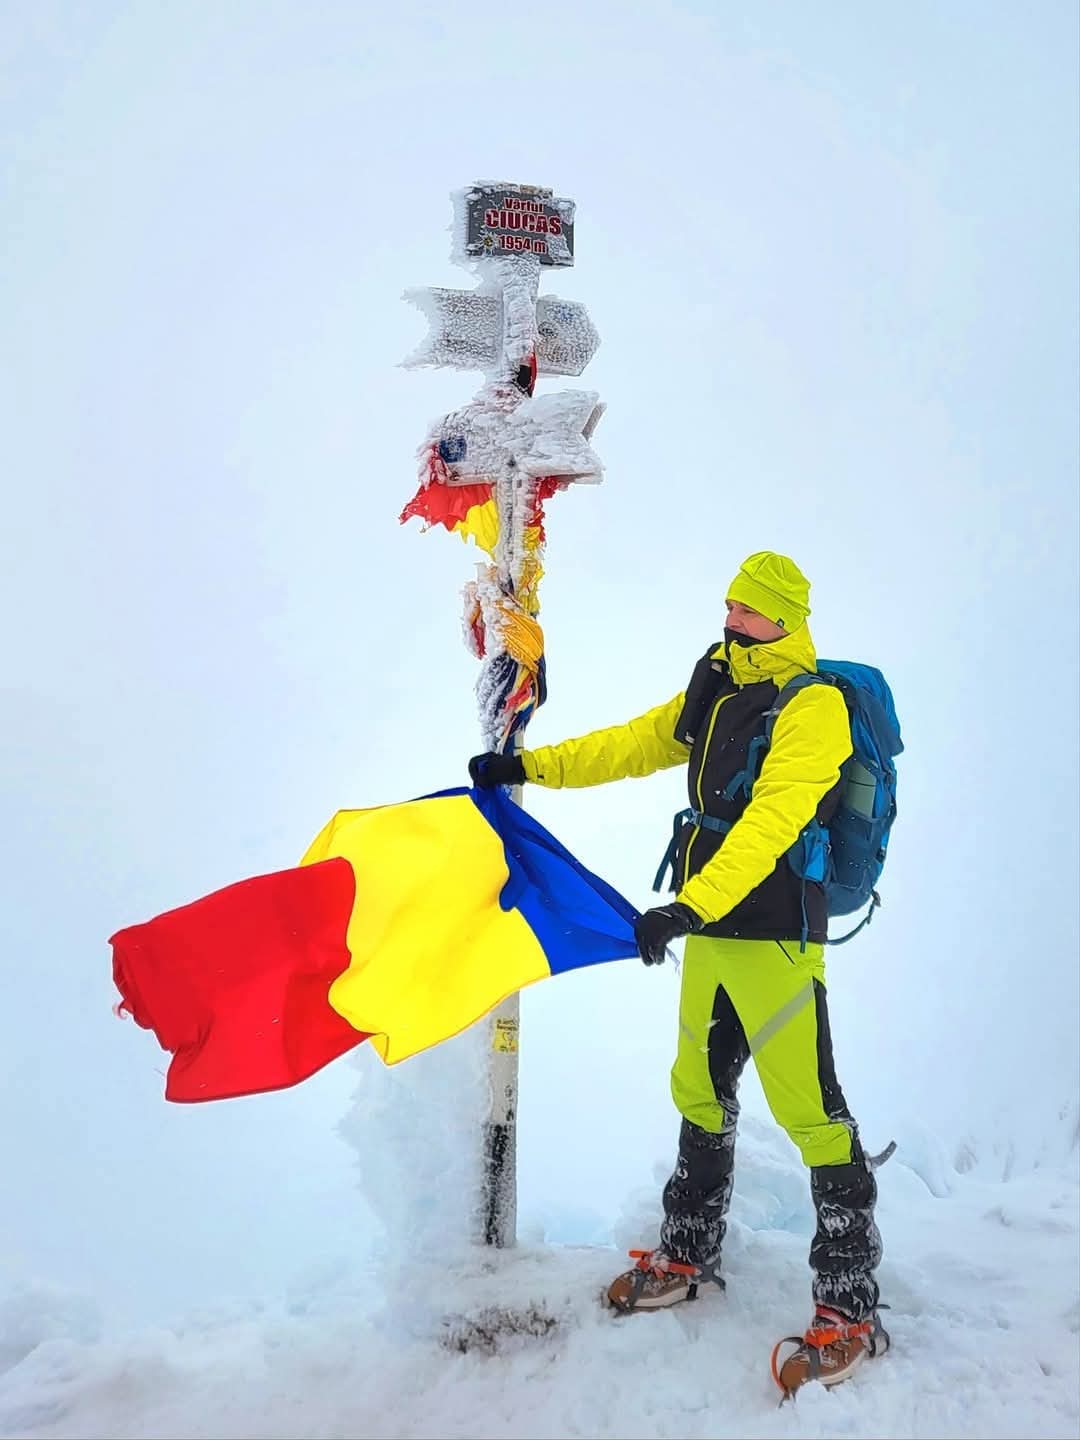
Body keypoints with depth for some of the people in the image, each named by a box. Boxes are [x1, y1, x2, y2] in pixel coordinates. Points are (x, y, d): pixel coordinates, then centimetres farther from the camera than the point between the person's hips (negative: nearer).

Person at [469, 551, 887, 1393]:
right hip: (711, 928, 8)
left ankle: (851, 1308, 4)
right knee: (700, 1095, 16)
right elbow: (637, 745, 18)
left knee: (810, 1110, -8)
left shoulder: (812, 706, -13)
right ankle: (689, 1258, 33)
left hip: (776, 934, -8)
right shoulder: (718, 688, 12)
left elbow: (769, 824, -24)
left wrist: (688, 906, -32)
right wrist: (530, 767, 14)